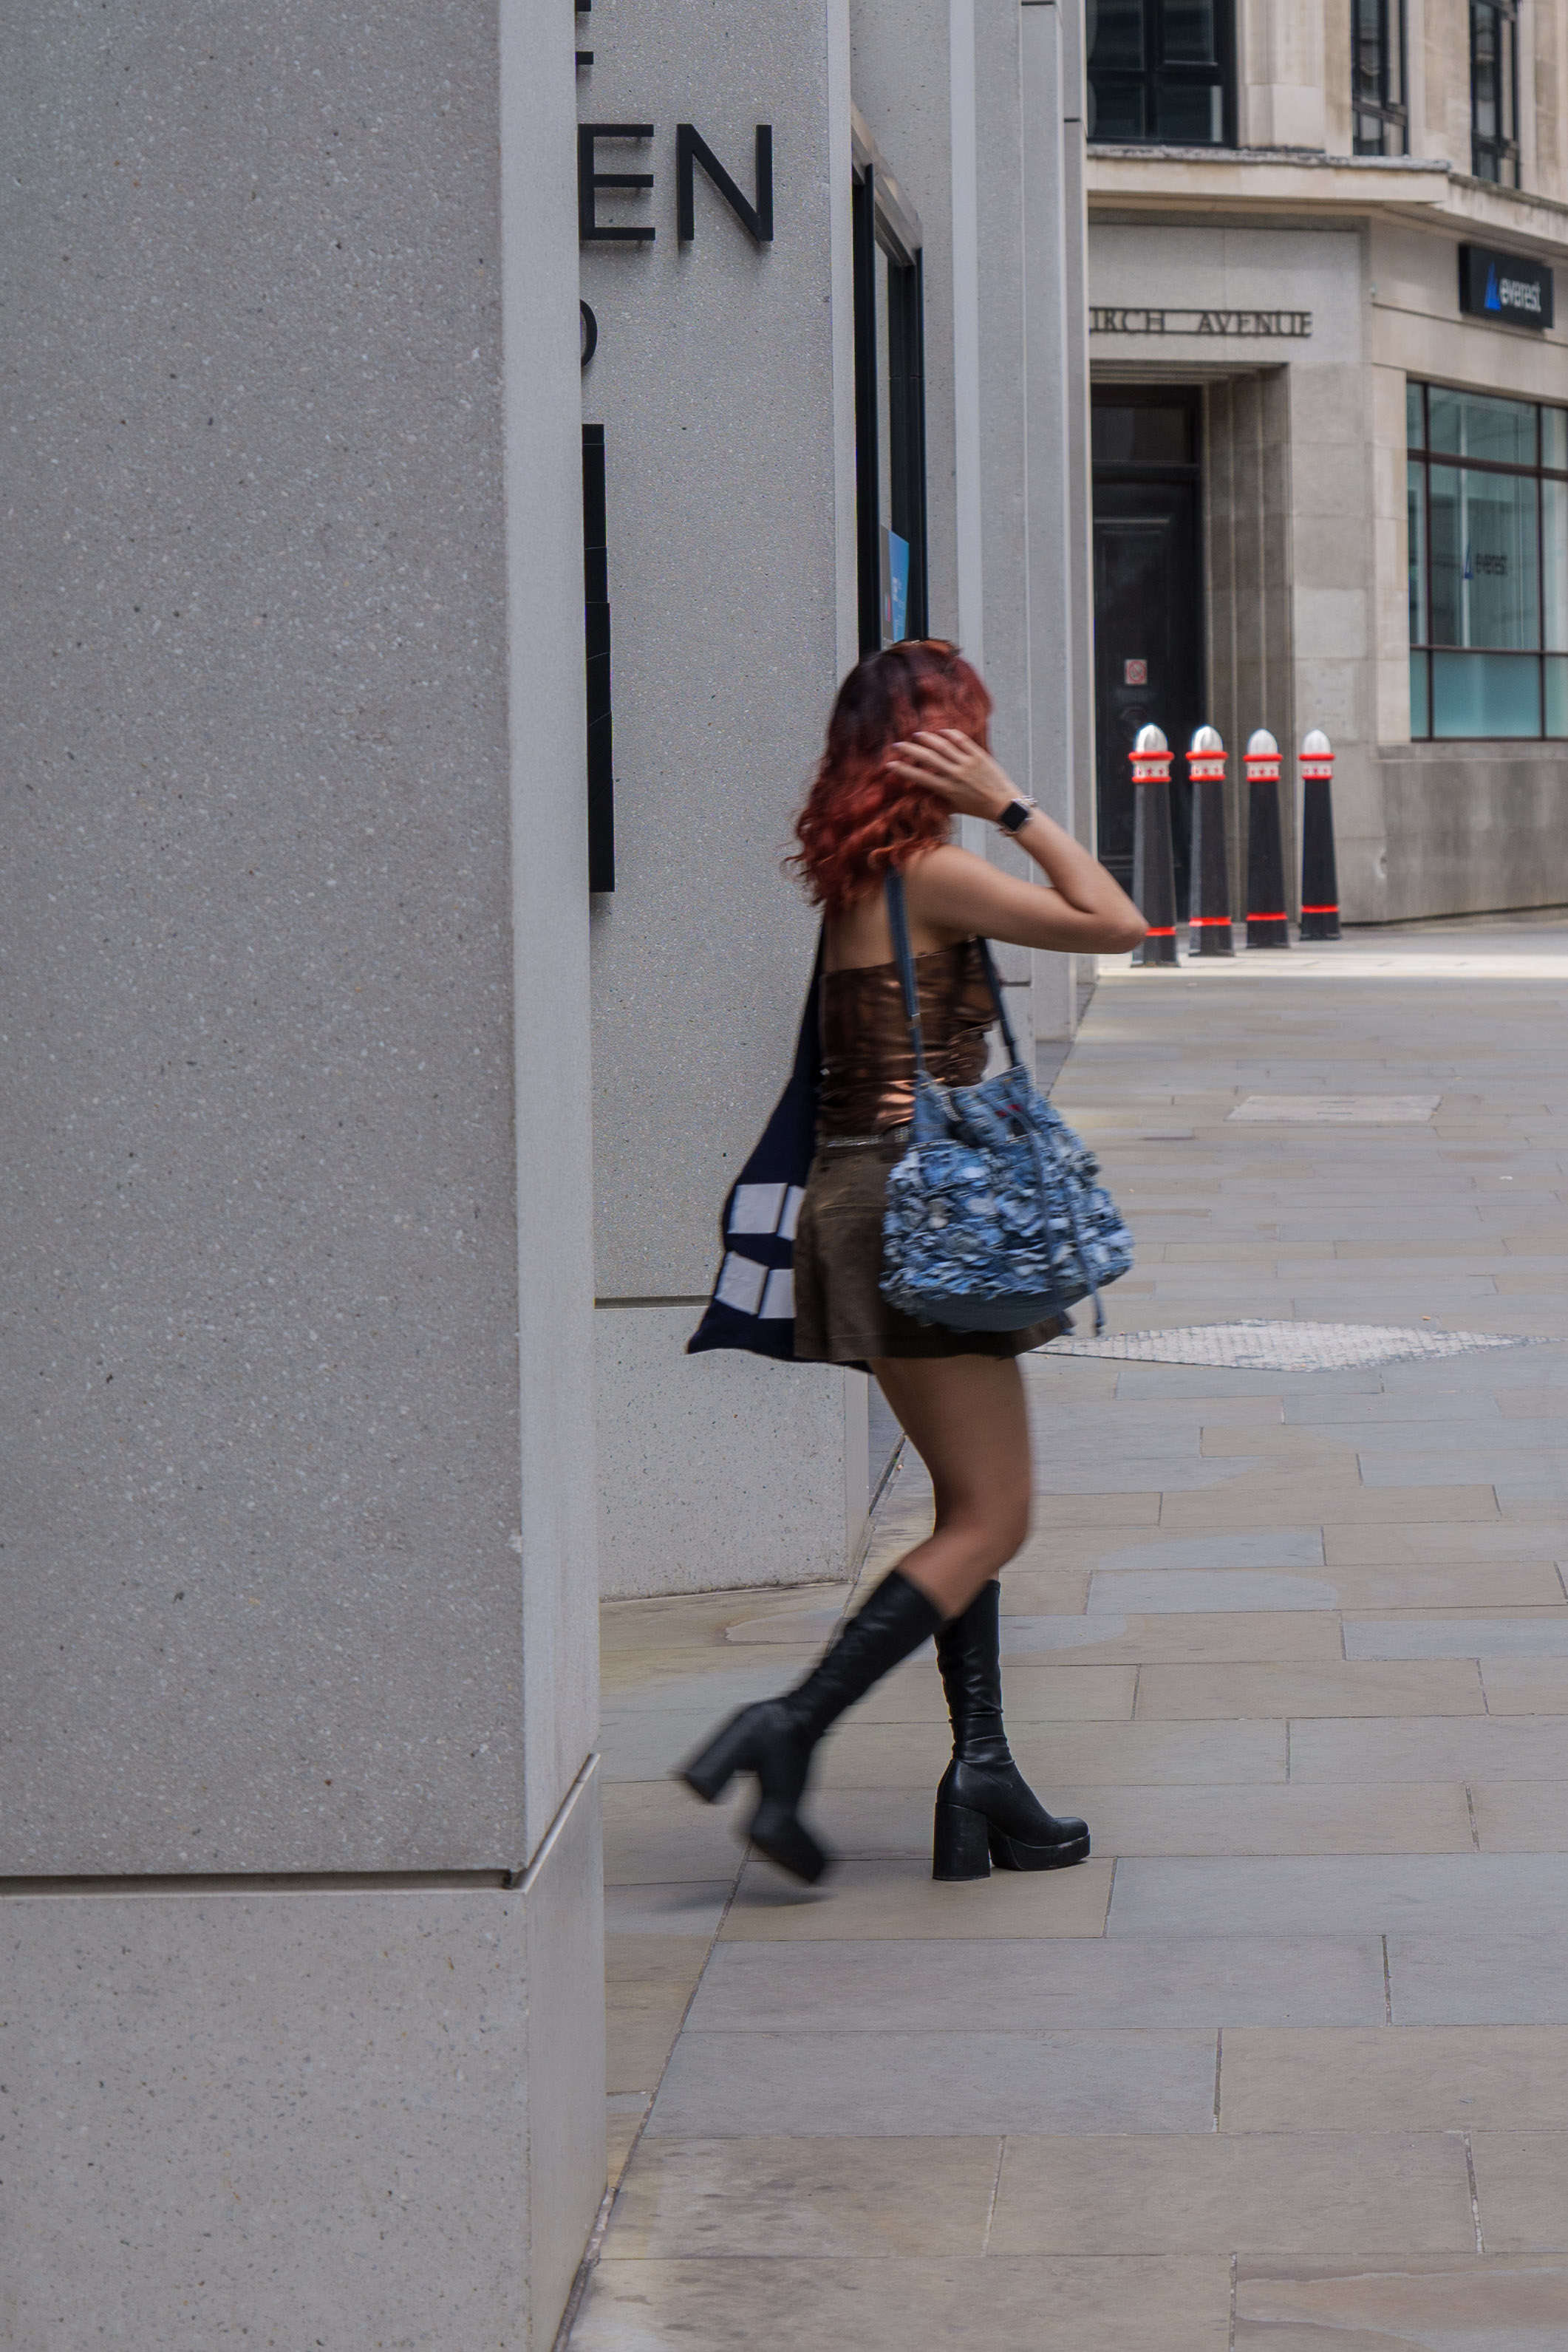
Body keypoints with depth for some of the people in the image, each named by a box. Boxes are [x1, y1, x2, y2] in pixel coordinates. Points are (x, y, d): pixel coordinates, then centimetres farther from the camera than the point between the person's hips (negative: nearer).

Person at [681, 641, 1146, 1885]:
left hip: (863, 1199, 9)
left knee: (973, 1508, 14)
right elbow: (1115, 922, -13)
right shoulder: (930, 872, -14)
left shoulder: (859, 873, 12)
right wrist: (1013, 805, -10)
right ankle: (789, 1733, -12)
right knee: (989, 1521, -5)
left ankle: (983, 1780, 12)